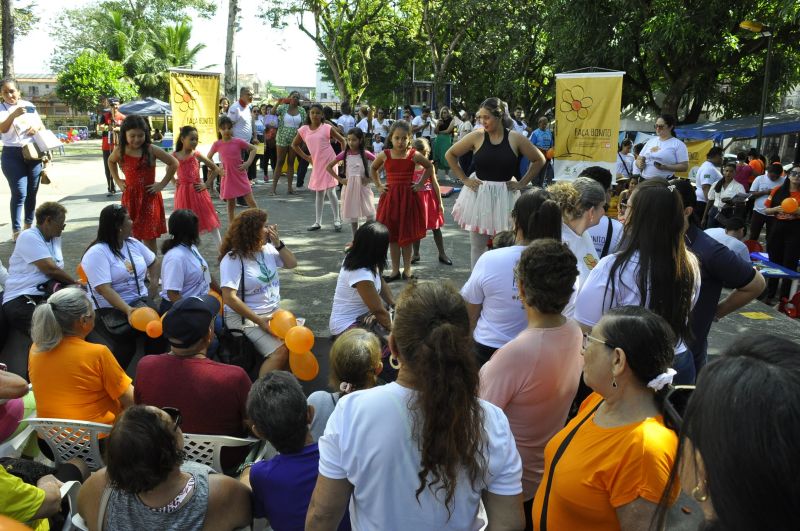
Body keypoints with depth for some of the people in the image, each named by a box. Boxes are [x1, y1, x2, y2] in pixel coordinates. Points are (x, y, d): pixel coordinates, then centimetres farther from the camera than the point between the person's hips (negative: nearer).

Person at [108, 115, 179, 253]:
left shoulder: (151, 150, -10)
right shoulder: (120, 151, -1)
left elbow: (174, 163, -4)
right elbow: (111, 161, 21)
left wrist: (162, 184, -5)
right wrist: (118, 181, 11)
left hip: (149, 197, -2)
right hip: (130, 197, 2)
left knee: (149, 237, 2)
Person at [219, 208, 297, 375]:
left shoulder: (267, 249, 3)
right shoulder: (233, 259, -16)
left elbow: (292, 264, 13)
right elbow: (230, 298, -21)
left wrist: (278, 243, -5)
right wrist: (260, 321, -22)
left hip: (274, 312, 7)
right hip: (246, 318, -7)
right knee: (280, 351, -25)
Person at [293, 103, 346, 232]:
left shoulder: (327, 128, -7)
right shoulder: (304, 130, 3)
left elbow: (342, 141, 0)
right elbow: (294, 145, 16)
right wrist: (306, 157, 9)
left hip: (329, 162, -4)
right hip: (316, 164, 4)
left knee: (330, 192, -7)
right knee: (318, 193, 11)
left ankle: (337, 220, 6)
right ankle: (318, 222, 17)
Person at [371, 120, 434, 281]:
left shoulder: (414, 155, -6)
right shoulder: (385, 155, -2)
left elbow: (429, 167, 11)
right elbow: (373, 169, 16)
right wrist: (379, 186, 6)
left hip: (409, 197, -1)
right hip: (390, 198, 1)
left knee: (407, 236, 6)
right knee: (392, 236, 6)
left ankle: (407, 269, 20)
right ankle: (395, 270, 18)